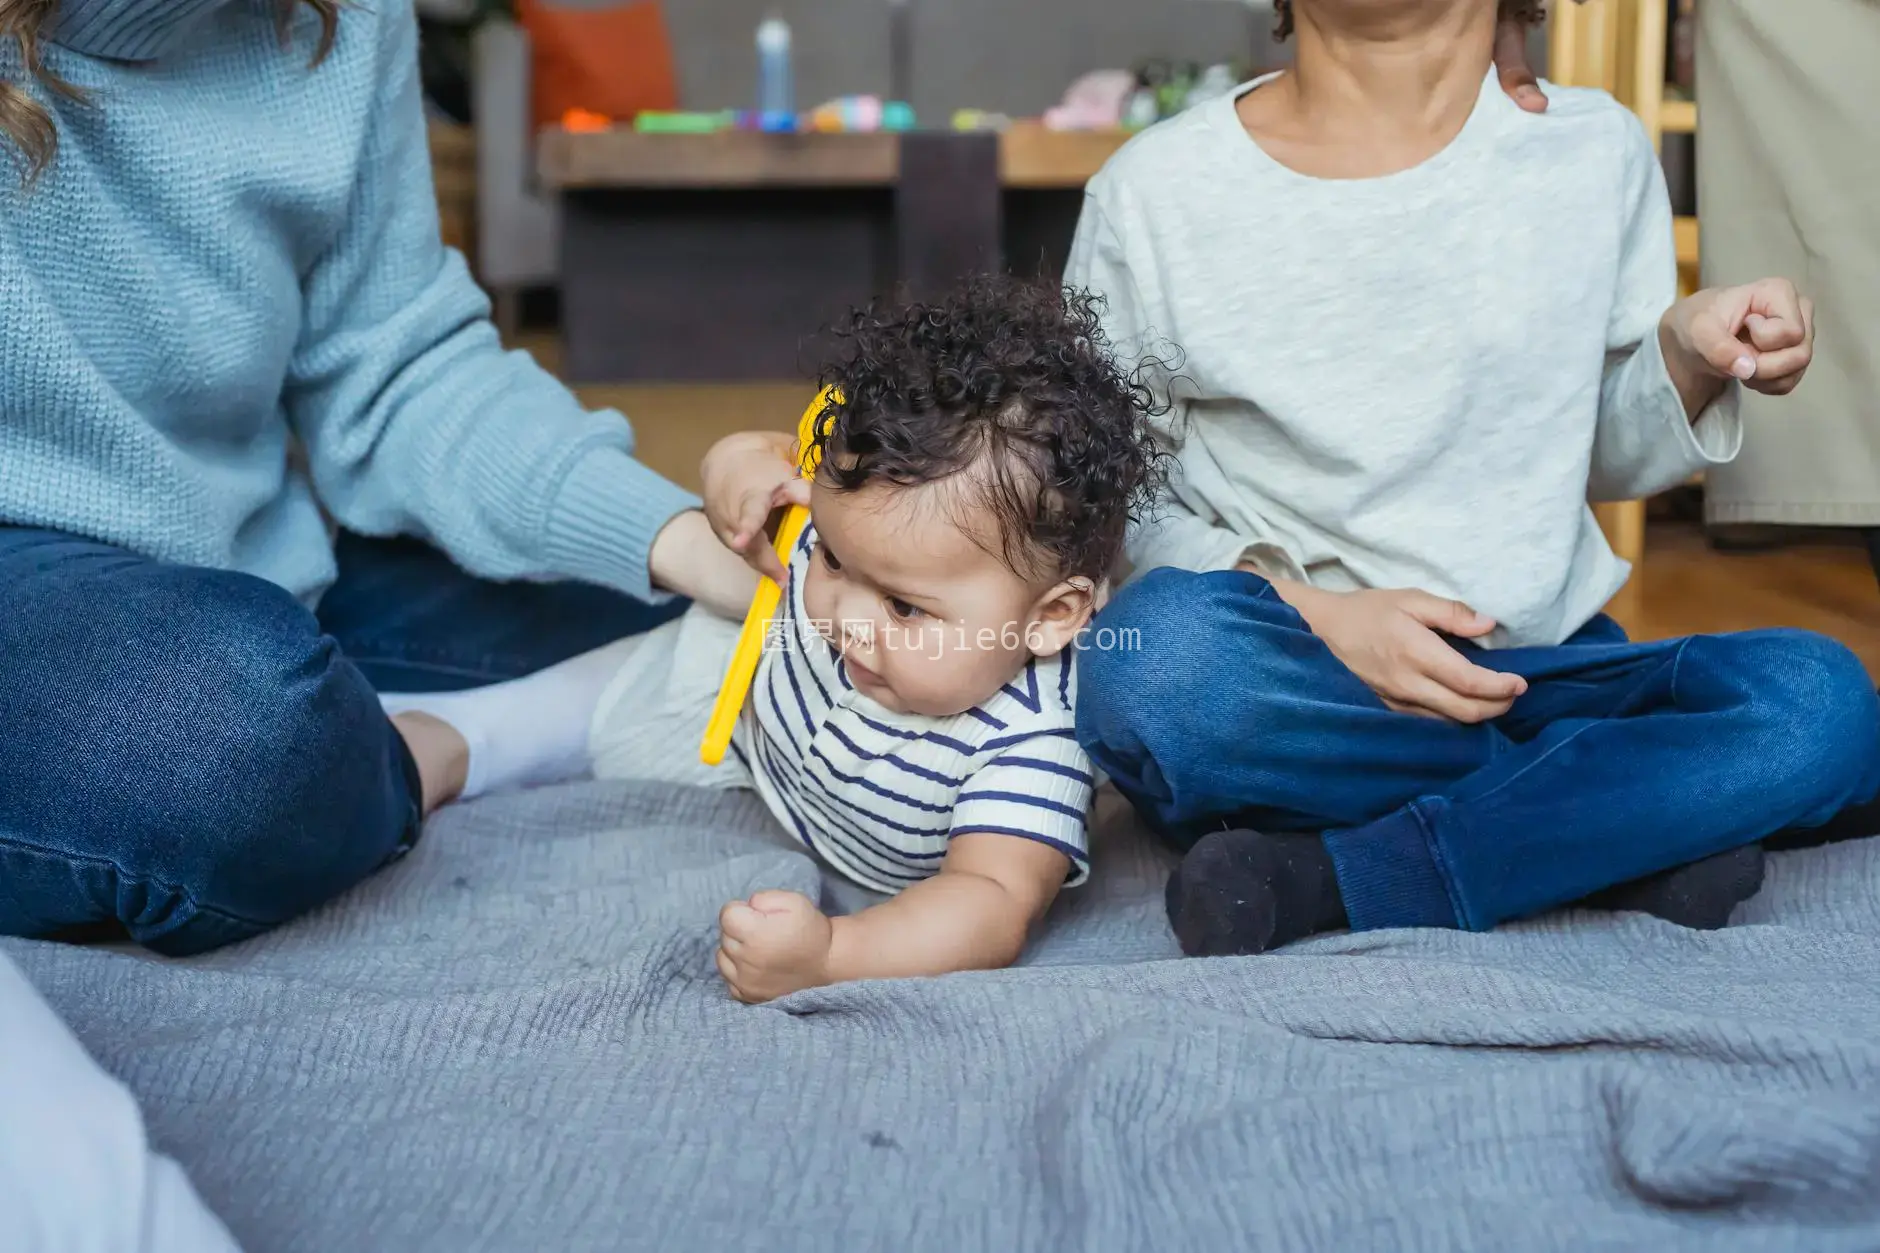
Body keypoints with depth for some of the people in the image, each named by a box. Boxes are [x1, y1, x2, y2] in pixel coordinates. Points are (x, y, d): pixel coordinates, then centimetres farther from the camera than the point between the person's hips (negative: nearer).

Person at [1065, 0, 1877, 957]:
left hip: (1535, 670, 2)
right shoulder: (1154, 192, -5)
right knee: (1156, 653, -36)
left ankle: (1320, 881, -24)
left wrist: (1689, 361, -7)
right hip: (1288, 686, -2)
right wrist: (1311, 614, -16)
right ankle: (1646, 824, -17)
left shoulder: (1598, 153, 3)